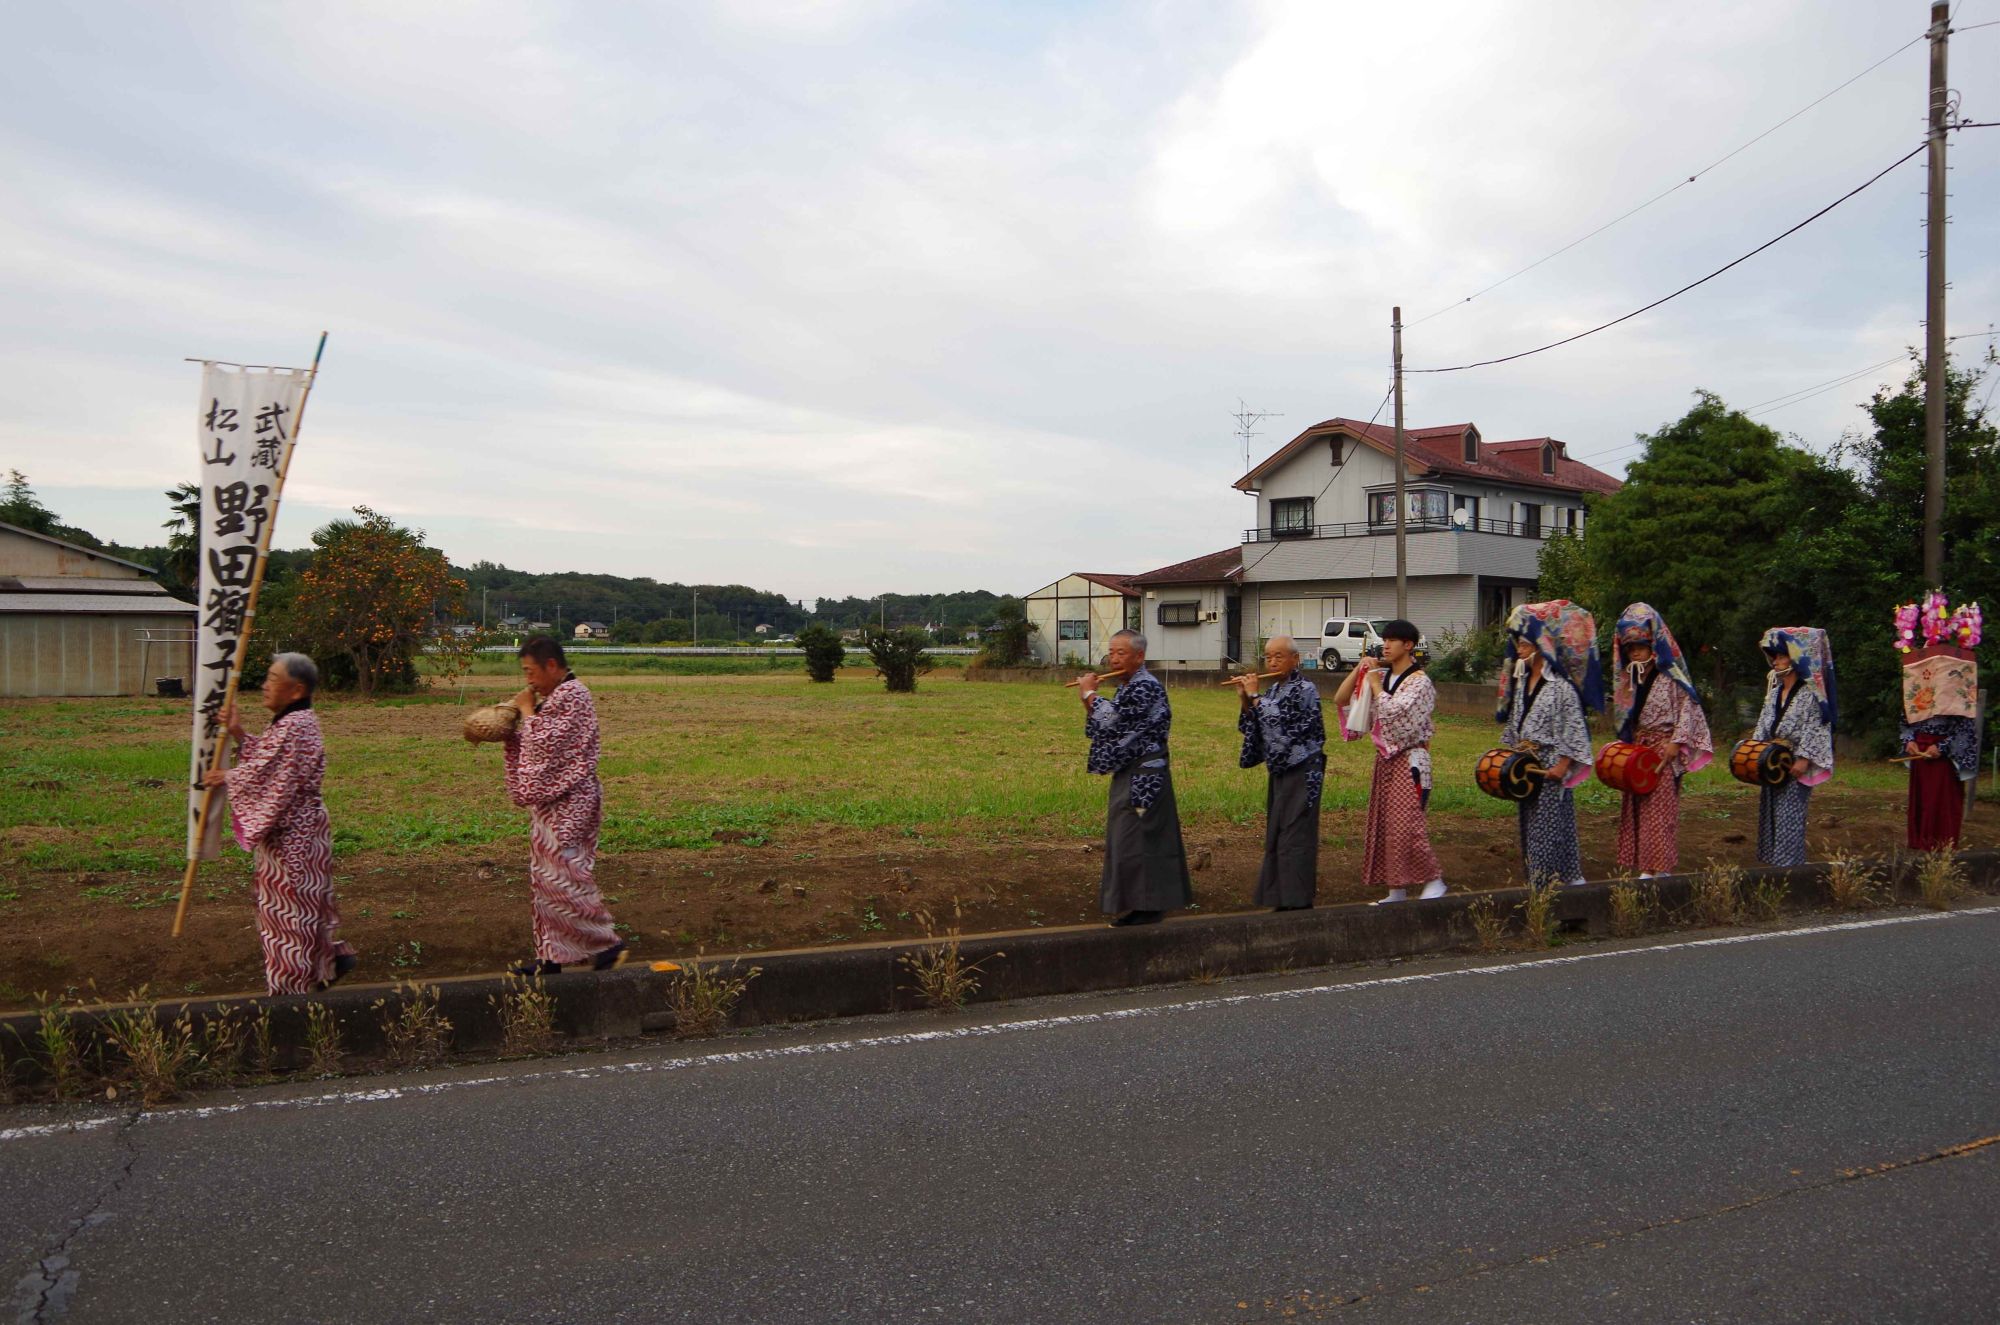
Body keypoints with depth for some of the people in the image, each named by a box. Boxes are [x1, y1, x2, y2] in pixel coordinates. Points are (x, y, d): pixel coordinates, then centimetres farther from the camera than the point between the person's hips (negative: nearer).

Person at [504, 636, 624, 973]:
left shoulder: (569, 696, -16)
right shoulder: (556, 696, 16)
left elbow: (543, 744, -20)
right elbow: (544, 747, 17)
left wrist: (527, 710, -7)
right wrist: (507, 729, 5)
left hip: (565, 805, -10)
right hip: (553, 804, 10)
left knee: (560, 879, -9)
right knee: (545, 879, 12)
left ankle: (606, 943, -1)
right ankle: (550, 956, 18)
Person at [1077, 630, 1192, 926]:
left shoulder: (1146, 686, -15)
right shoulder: (1128, 687, 15)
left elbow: (1113, 719, -23)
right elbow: (1102, 728, 17)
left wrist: (1089, 693, -9)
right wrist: (1089, 699, 4)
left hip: (1143, 775, -10)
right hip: (1129, 772, 10)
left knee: (1137, 838, -7)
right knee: (1127, 838, 13)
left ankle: (1146, 907, 0)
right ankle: (1136, 903, 21)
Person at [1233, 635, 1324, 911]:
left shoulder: (1305, 689, -12)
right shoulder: (1274, 689, 12)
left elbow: (1278, 720, -23)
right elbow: (1254, 727, 13)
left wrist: (1254, 696, -13)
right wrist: (1245, 699, 0)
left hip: (1302, 773, -9)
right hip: (1279, 771, 9)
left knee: (1295, 836, -8)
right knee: (1275, 836, 11)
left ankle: (1299, 903, -4)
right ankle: (1282, 900, 19)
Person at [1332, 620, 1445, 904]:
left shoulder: (1420, 682, -9)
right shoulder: (1381, 676, 9)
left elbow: (1394, 710, -24)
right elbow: (1341, 700, 7)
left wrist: (1375, 685, -11)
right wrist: (1358, 671, -3)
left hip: (1409, 760, -7)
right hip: (1385, 758, 7)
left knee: (1406, 825, -12)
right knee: (1384, 825, 8)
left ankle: (1434, 881, 1)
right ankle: (1397, 890, 15)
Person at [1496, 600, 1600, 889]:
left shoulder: (1560, 686, -13)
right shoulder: (1521, 682, 10)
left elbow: (1575, 728, -14)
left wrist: (1563, 765, -17)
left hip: (1550, 768, -8)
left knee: (1549, 827, -7)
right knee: (1528, 826, 11)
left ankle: (1553, 881, -1)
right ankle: (1535, 881, 19)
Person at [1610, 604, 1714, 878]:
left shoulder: (1670, 676, -9)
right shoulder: (1630, 678, 11)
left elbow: (1688, 709, -11)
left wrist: (1676, 742, -17)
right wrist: (1625, 742, 8)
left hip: (1663, 751, -7)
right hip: (1635, 751, 7)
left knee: (1659, 810, -6)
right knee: (1636, 809, 6)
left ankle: (1658, 868, -2)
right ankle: (1645, 866, 12)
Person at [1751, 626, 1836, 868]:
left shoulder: (1809, 692, -8)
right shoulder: (1774, 690, 15)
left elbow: (1814, 727, -13)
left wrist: (1804, 758, -19)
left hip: (1795, 763, -7)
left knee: (1789, 814, -8)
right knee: (1769, 810, 9)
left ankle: (1789, 864, -3)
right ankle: (1772, 860, 16)